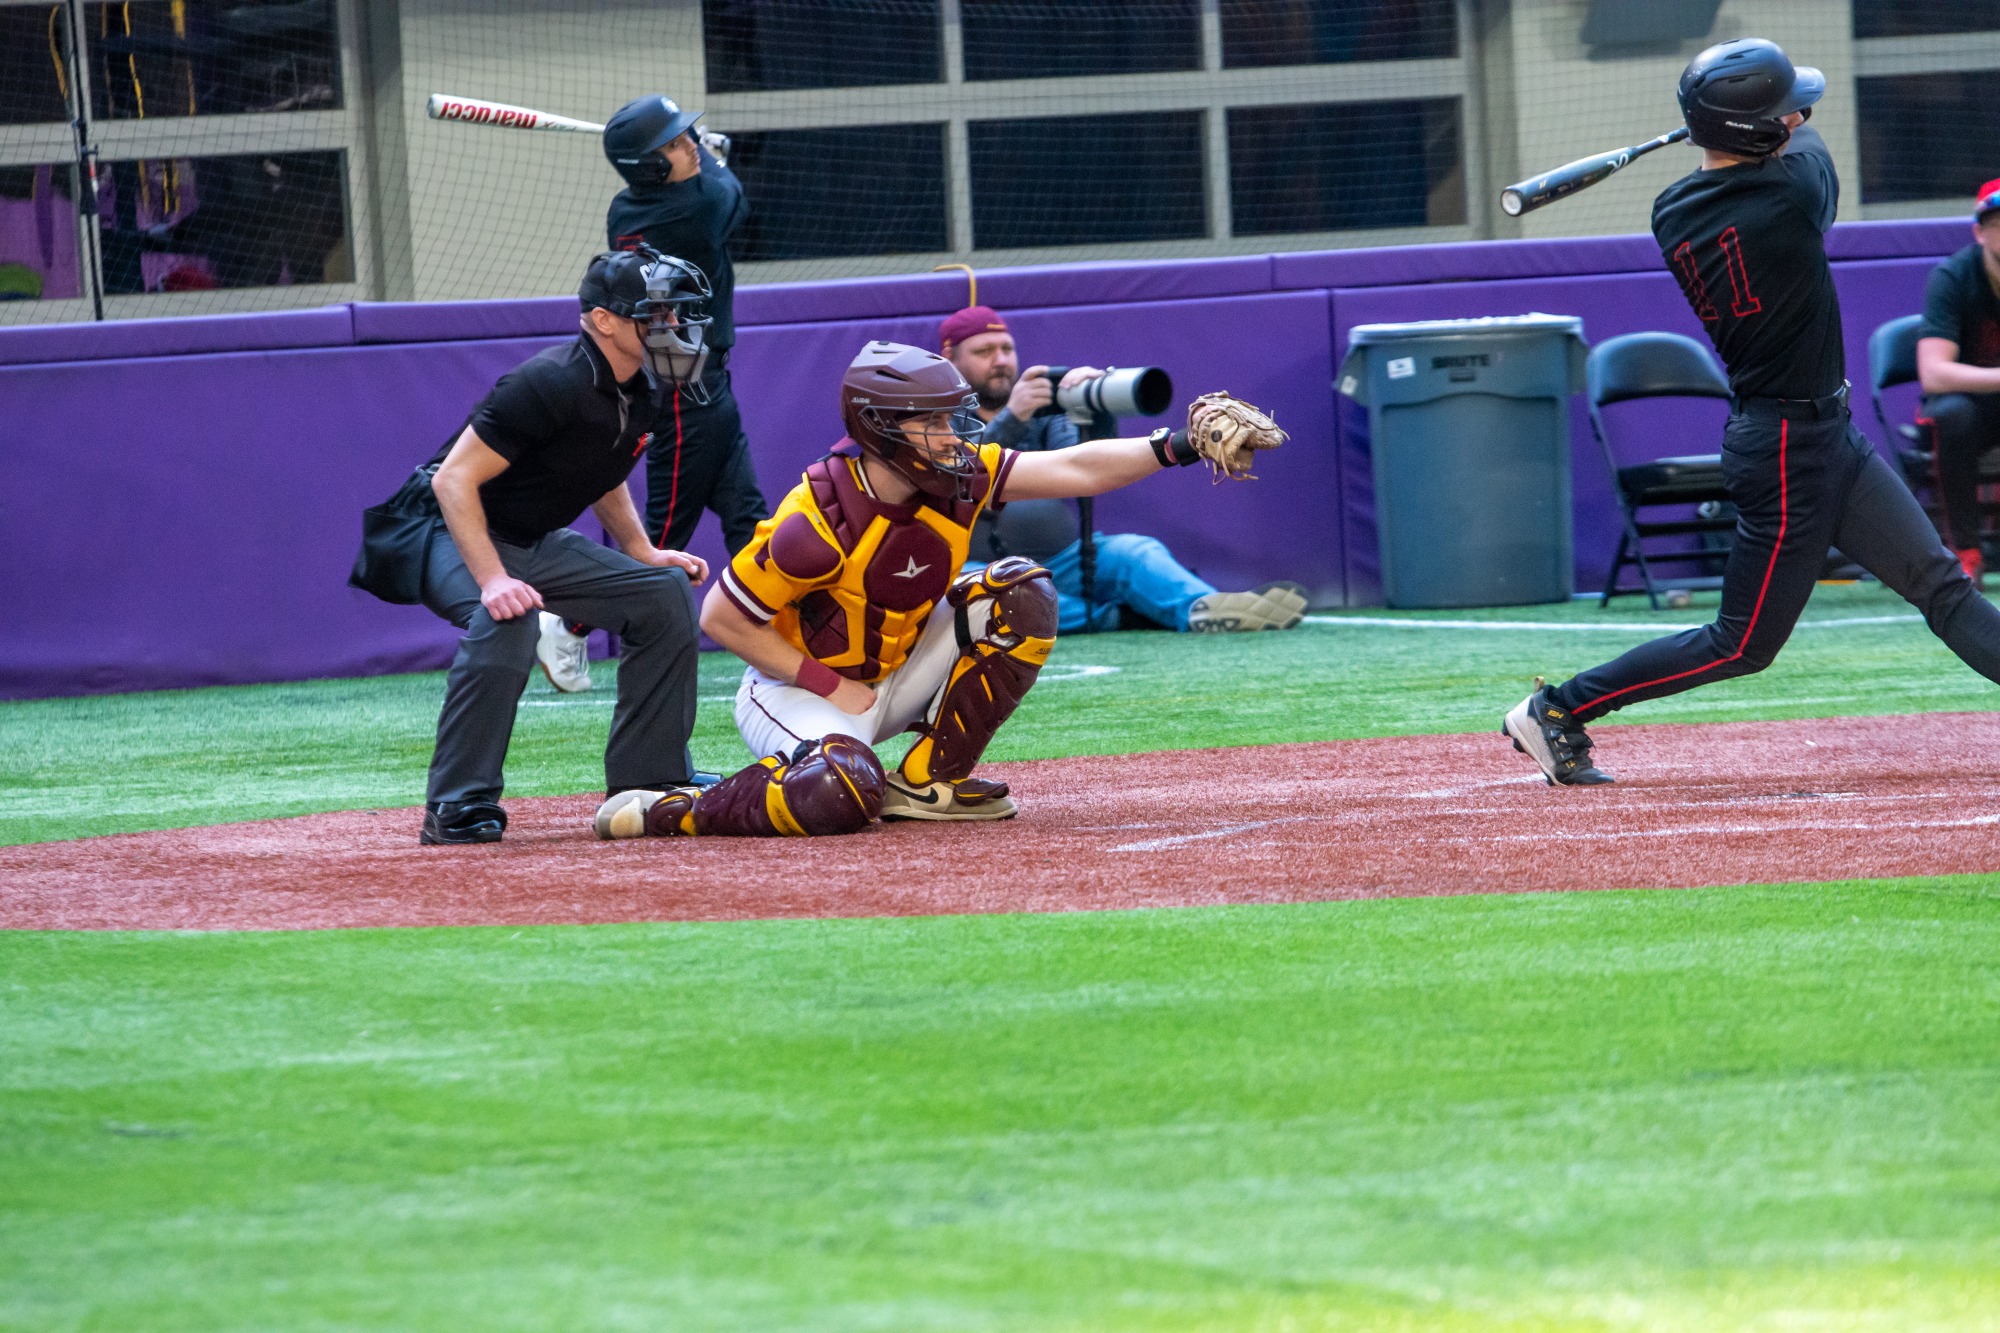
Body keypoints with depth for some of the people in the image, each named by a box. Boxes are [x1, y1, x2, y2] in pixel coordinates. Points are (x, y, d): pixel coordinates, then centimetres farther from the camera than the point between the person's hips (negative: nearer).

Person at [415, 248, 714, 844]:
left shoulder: (644, 395, 0)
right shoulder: (551, 384, -27)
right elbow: (454, 481, -29)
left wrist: (643, 554, 8)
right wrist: (493, 581, -39)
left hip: (538, 544, 9)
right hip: (456, 536, -9)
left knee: (664, 592, 2)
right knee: (507, 620, -36)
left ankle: (646, 781, 9)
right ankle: (457, 806, -29)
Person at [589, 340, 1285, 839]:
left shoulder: (953, 474, -10)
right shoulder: (818, 523, -29)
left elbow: (1072, 469, -12)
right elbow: (721, 618, -21)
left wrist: (1178, 447, -25)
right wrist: (829, 685, -20)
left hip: (895, 675, 8)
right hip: (798, 689, -8)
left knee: (1020, 594, -7)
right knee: (840, 795, -39)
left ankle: (928, 781, -3)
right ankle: (663, 810, -14)